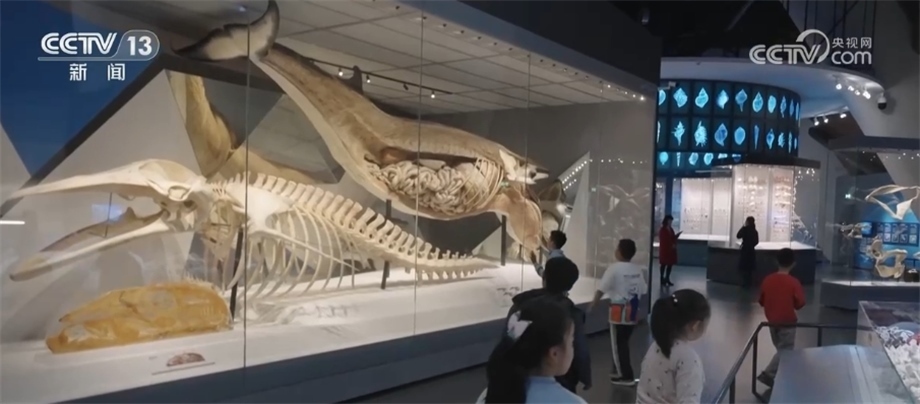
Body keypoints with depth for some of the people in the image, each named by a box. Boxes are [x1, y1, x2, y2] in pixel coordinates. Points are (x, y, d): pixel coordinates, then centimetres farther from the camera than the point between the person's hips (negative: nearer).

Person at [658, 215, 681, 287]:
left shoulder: (671, 229, 13)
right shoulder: (662, 230, -11)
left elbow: (673, 238, 16)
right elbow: (663, 240, -16)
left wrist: (677, 235, -2)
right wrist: (671, 245, -19)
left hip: (671, 250, 8)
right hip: (664, 249, -8)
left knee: (670, 264, 8)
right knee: (664, 264, -3)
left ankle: (667, 279, 17)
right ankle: (662, 280, 3)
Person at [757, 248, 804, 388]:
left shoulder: (767, 280, -5)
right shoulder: (794, 282, -18)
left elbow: (762, 301, 3)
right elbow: (799, 304, -11)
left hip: (772, 321, 5)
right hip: (787, 322, -5)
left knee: (781, 349, 19)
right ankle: (768, 374, -5)